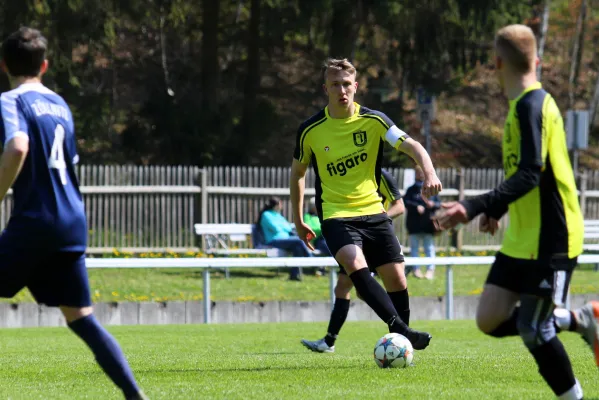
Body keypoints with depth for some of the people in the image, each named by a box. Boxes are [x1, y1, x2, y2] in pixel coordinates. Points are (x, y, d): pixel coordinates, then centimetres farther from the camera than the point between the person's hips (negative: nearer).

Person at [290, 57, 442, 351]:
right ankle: (400, 329, -37)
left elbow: (412, 147, -10)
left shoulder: (373, 121, -2)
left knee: (395, 277, -3)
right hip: (336, 215, -2)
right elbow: (298, 172, 13)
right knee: (355, 264, -29)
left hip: (373, 211, 2)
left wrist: (430, 174, -31)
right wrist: (298, 221, 16)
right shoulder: (310, 130, -3)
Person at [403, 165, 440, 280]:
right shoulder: (411, 190, 3)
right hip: (414, 223, -1)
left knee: (429, 247, 1)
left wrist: (433, 205, -12)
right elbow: (405, 202, -6)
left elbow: (438, 203, 9)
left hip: (428, 224, 1)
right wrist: (416, 207, -19)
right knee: (414, 247, 4)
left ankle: (430, 270, 2)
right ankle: (416, 269, 9)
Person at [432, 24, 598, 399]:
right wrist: (497, 210, 31)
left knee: (533, 330, -6)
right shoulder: (527, 103, 12)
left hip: (551, 239, -9)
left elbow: (530, 175, -27)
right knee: (491, 320, 5)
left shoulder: (531, 105, -18)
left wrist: (475, 208, -34)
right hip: (522, 238, 9)